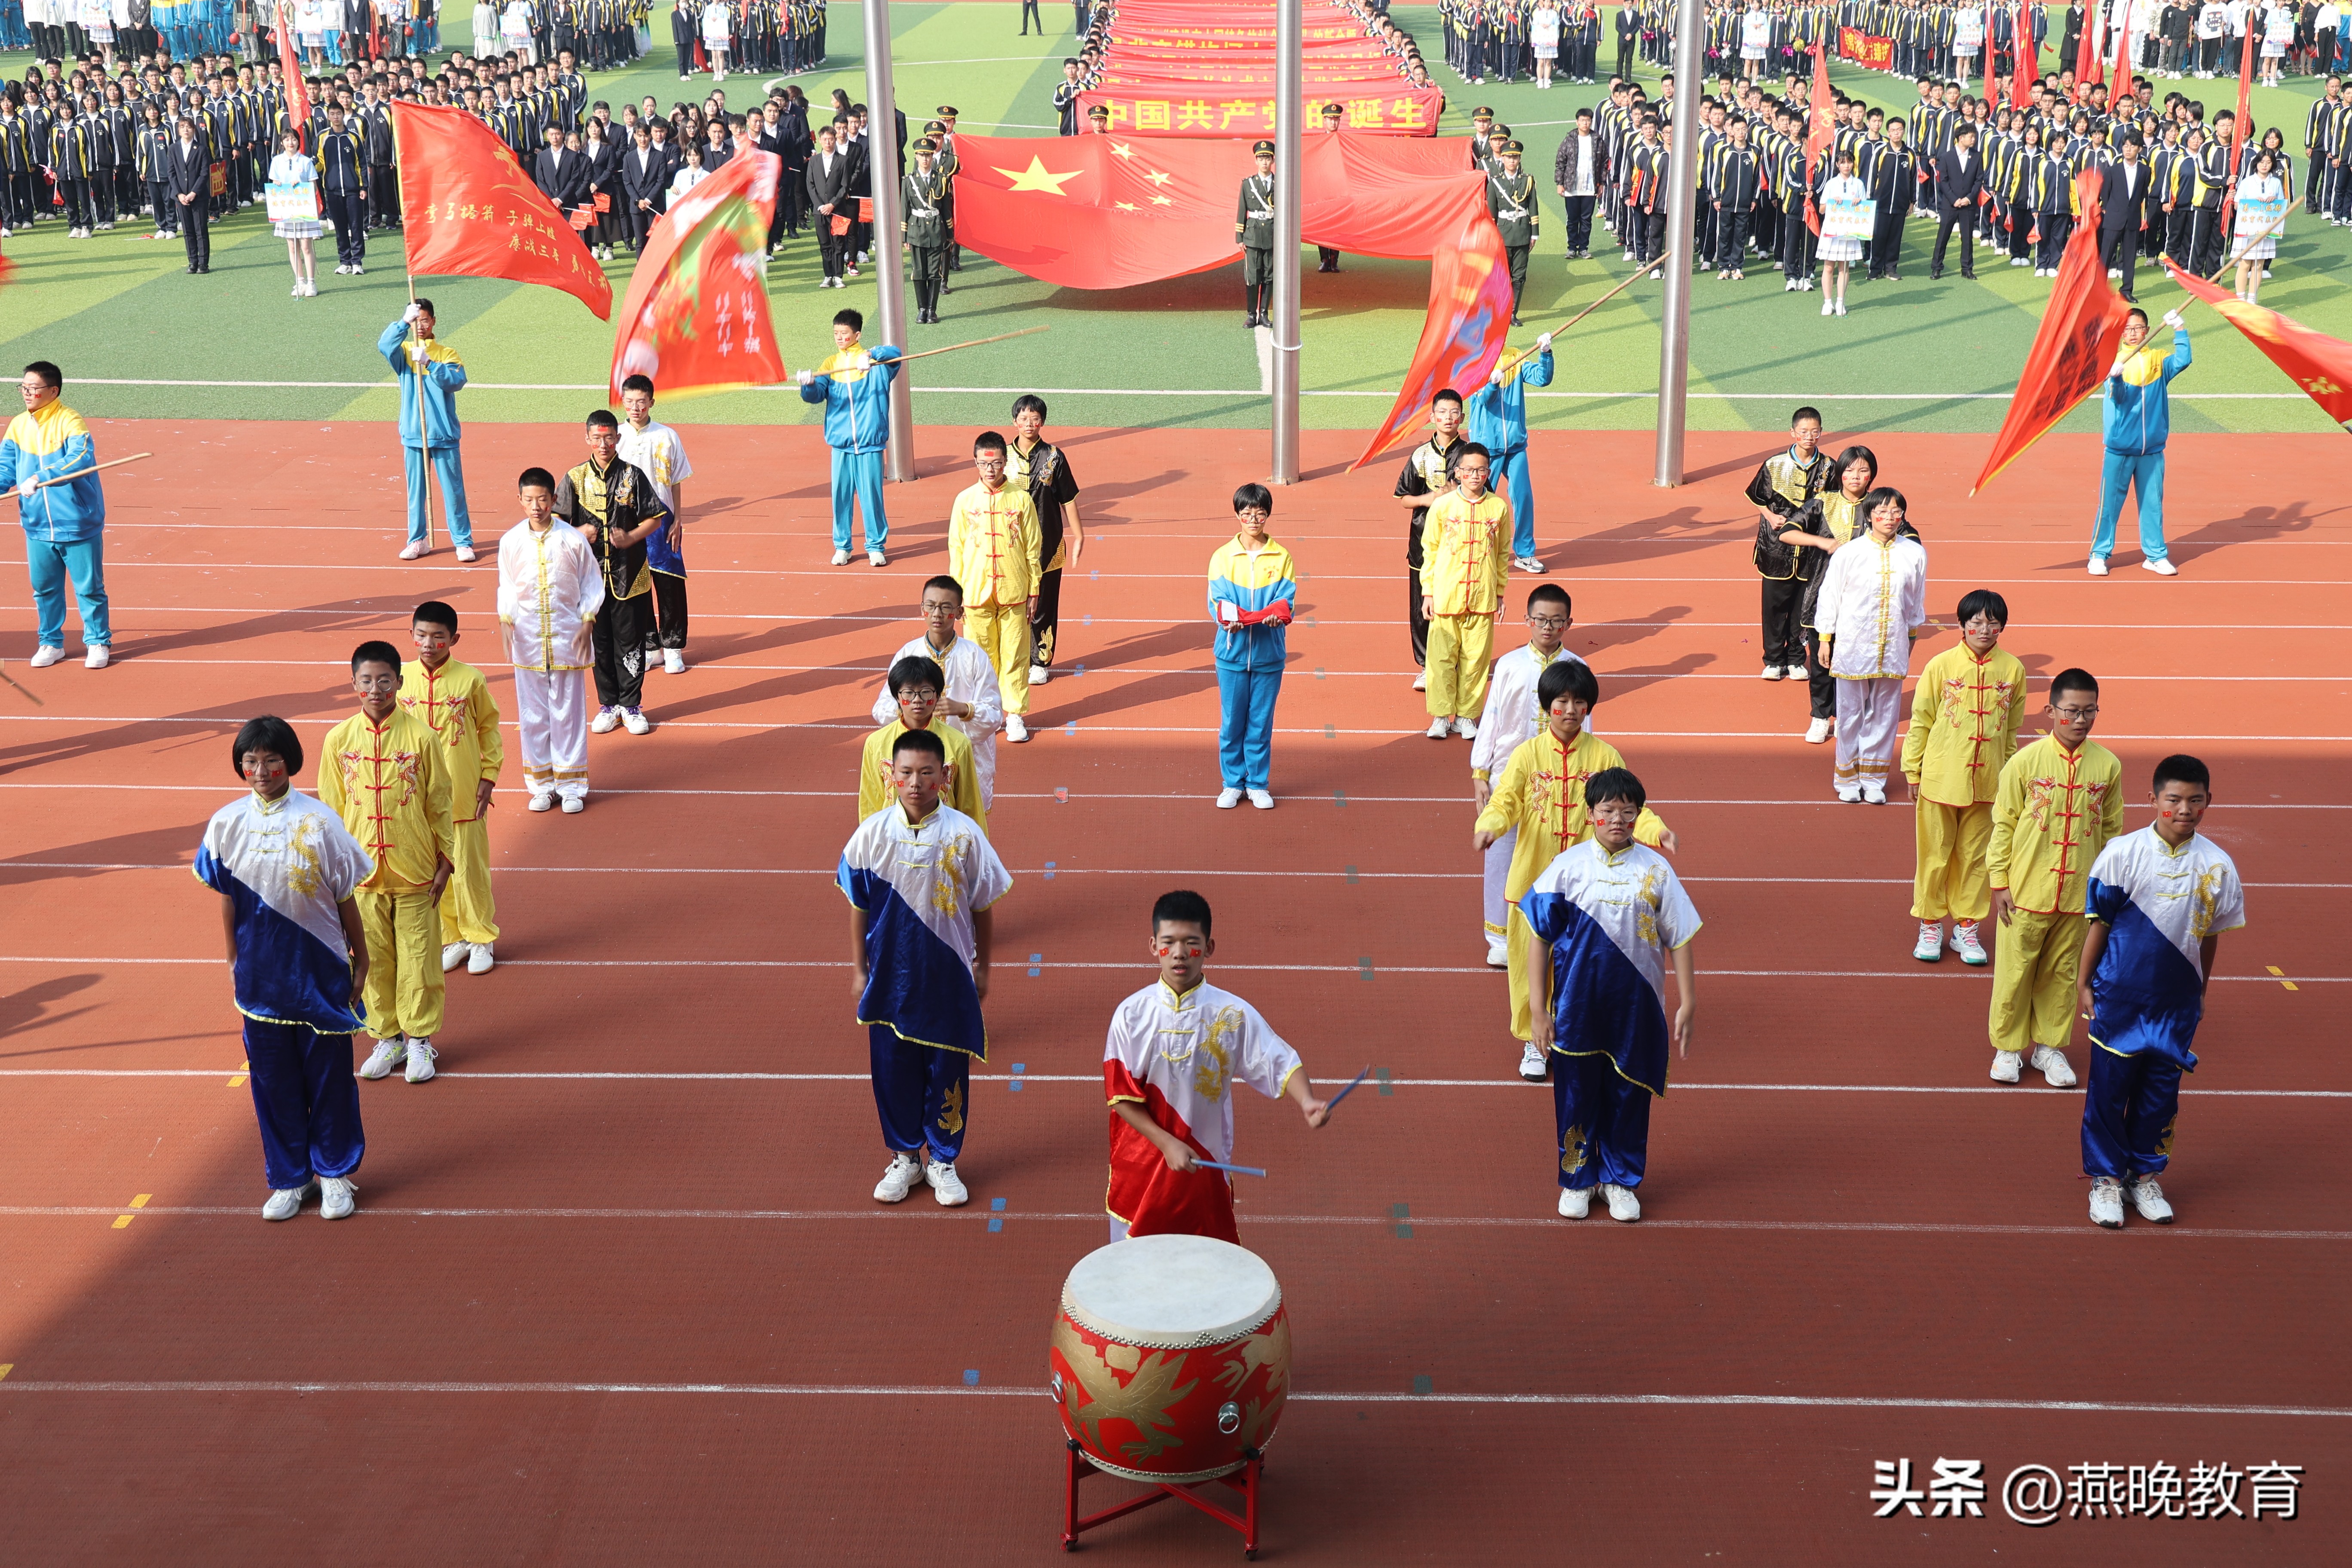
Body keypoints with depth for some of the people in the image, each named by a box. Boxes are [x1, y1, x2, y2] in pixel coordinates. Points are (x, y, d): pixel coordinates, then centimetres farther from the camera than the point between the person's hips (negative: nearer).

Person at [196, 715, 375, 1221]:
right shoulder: (227, 824, -3)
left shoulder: (319, 821, -9)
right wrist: (234, 961, 10)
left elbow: (346, 897, -3)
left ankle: (335, 1173, 24)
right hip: (261, 974, 2)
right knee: (273, 1079, 11)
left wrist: (360, 960, 1)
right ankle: (289, 1178, 25)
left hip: (320, 970, -2)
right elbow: (227, 899, 7)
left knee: (329, 1074, 8)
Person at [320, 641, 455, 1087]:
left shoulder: (421, 737, -9)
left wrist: (444, 862, 1)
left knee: (418, 959, 6)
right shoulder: (339, 741, -3)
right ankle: (387, 1038, 26)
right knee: (373, 959, 11)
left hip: (415, 872, -2)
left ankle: (419, 1039, 21)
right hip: (363, 874, 2)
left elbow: (439, 803, -1)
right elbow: (331, 808, 5)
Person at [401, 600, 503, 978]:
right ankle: (450, 938, 24)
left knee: (470, 867, 5)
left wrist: (489, 776, -2)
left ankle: (480, 938, 20)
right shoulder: (402, 680, -2)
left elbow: (488, 727, 2)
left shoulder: (470, 679, -8)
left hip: (464, 795, -2)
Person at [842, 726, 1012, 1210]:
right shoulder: (872, 834, -7)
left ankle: (943, 1161, 27)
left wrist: (982, 967, 4)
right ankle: (904, 1159, 29)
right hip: (890, 974, 1)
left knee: (948, 1069, 9)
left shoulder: (963, 834, -10)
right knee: (893, 1068, 11)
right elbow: (858, 906, 3)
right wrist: (858, 969, 5)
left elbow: (983, 907, 0)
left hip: (948, 975, -1)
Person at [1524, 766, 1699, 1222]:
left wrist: (1686, 1004, -2)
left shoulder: (1655, 870, -2)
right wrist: (1540, 1011, -5)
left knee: (1629, 1094, 10)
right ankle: (1576, 1179, 27)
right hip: (1577, 1006, -1)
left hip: (1637, 1006, 1)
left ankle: (1620, 1180, 27)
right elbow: (1540, 939, -2)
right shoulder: (1568, 867, -5)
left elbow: (1679, 939, 2)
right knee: (1576, 1092, 9)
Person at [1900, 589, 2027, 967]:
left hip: (1986, 781, 2)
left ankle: (1966, 928, 23)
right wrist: (1913, 770, 0)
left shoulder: (2012, 669, -2)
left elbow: (2013, 729, 8)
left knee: (1975, 856, 11)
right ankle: (1930, 926, 21)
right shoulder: (1941, 666, -7)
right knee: (1935, 854, 8)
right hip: (1940, 778, -2)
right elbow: (1920, 720, -1)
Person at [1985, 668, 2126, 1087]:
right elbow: (2003, 823, -2)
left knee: (2063, 973, 12)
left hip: (2079, 894, 2)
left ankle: (2050, 1046, 28)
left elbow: (2111, 828, 9)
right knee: (2015, 971, 6)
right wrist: (1999, 882, -4)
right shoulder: (2026, 762, -9)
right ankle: (2008, 1047, 22)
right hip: (2026, 891, -2)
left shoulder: (2108, 766, -1)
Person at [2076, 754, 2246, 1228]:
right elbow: (2098, 922, -3)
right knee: (2109, 1086, 5)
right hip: (2119, 995, -2)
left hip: (2177, 1001, 2)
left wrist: (2200, 992, 13)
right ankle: (2106, 1178, 20)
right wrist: (2085, 983, 0)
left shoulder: (2217, 865, -4)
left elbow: (2211, 935, 7)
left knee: (2161, 1090, 11)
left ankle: (2147, 1177, 27)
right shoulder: (2122, 853, -10)